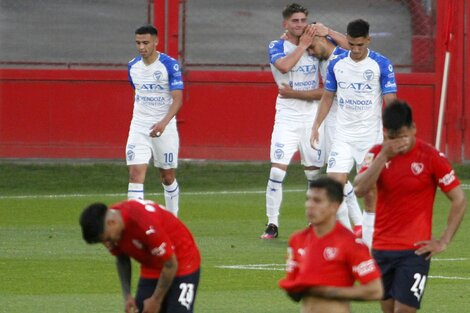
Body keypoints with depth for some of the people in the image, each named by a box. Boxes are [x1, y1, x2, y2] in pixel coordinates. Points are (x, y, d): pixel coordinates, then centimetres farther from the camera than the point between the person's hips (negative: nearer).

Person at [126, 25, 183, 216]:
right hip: (139, 126, 3)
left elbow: (178, 99, -17)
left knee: (168, 177, 8)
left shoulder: (170, 65, -12)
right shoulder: (133, 66, 4)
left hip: (164, 128, -3)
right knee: (136, 174, -12)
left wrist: (164, 122, -31)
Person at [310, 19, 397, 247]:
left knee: (371, 192, 1)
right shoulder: (337, 64, 4)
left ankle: (369, 243, 10)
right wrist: (316, 126, 5)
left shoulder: (382, 65, -7)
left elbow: (390, 102, -7)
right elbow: (327, 97, 14)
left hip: (371, 137, -2)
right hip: (343, 135, 2)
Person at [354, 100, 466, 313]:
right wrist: (383, 156, -21)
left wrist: (443, 241, -7)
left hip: (415, 250, -4)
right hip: (381, 248, 4)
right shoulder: (377, 153, 2)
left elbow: (459, 200, -3)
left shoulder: (431, 157, -8)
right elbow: (359, 189, -13)